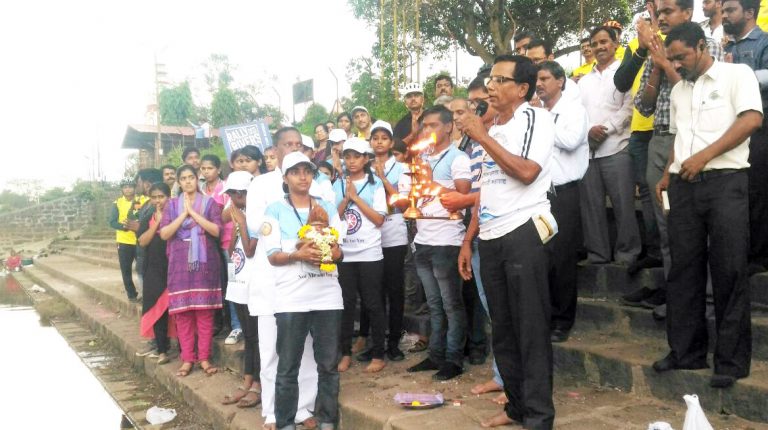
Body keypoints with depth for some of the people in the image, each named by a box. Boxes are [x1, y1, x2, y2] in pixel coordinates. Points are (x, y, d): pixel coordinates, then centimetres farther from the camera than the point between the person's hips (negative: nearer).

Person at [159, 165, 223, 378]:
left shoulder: (209, 202, 5)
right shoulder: (172, 204, 9)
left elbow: (216, 230, -9)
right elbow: (164, 233, -3)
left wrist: (193, 212, -11)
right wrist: (184, 213, -10)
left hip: (205, 263, -1)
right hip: (180, 264, 1)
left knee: (204, 311, 0)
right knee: (182, 312, 1)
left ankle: (204, 358, 8)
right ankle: (187, 359, 9)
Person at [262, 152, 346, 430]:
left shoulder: (327, 208, 12)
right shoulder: (275, 211, 4)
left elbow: (339, 252, 10)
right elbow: (273, 256, -2)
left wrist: (330, 253, -13)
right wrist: (298, 255, -20)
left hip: (327, 296, 3)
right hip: (291, 299, -2)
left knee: (329, 364, 7)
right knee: (288, 366, 3)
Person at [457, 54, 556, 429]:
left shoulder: (536, 118, -3)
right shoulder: (492, 128, 18)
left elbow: (527, 171, -19)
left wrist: (483, 138, -13)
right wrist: (468, 239, 15)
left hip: (522, 232, -7)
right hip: (490, 238, 8)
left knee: (531, 330, -3)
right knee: (502, 330, 12)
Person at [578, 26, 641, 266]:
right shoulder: (584, 81, 21)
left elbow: (629, 107, -5)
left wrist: (606, 128, -13)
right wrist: (588, 130, -4)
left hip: (616, 147, -5)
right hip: (587, 150, 5)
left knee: (623, 204, -5)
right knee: (591, 205, 6)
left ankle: (627, 254, 5)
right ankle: (597, 254, 14)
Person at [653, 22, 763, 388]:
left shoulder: (737, 74, 2)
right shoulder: (678, 91, 20)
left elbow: (752, 119, -11)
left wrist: (704, 155, -16)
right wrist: (667, 175, 9)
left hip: (725, 181, -6)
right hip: (684, 185, 6)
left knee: (729, 272, -3)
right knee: (684, 270, 6)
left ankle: (731, 361, 6)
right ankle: (686, 351, 15)